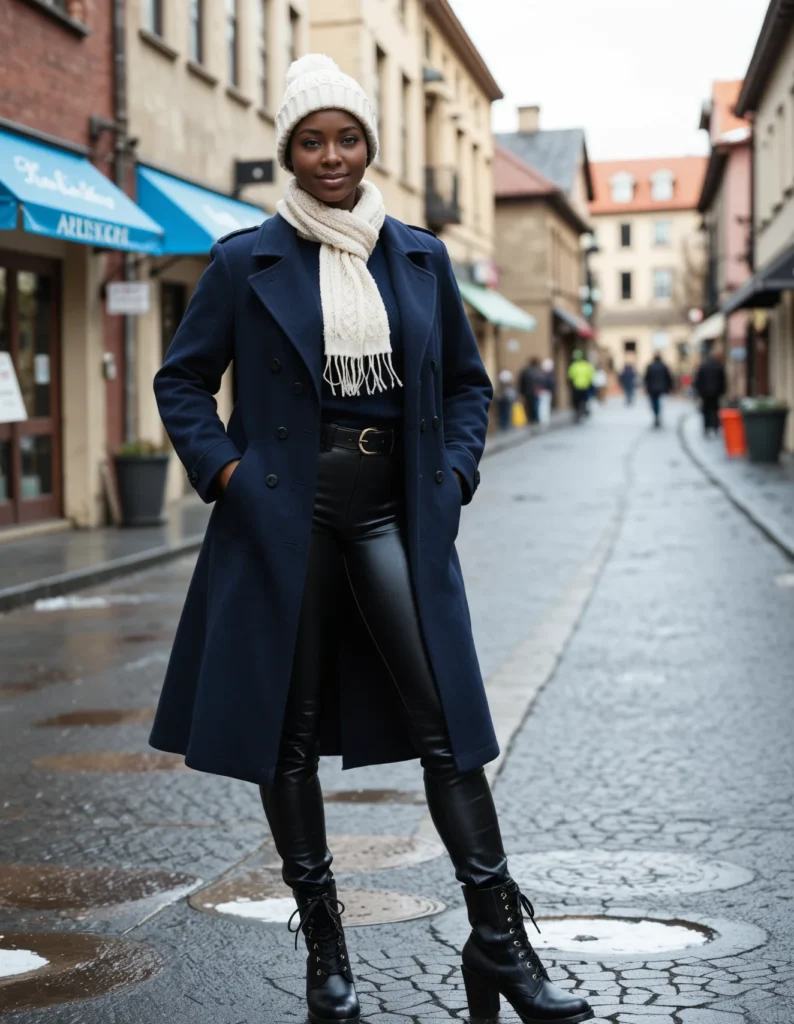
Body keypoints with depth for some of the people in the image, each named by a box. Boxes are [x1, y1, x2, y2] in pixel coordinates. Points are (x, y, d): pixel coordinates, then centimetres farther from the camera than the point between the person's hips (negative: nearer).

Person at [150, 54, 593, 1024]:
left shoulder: (420, 258, 9)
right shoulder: (247, 261, 1)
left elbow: (467, 382, 18)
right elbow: (181, 379, 7)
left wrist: (452, 474, 4)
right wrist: (224, 471, -5)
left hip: (393, 510, 2)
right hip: (285, 513, -1)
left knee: (446, 722, -5)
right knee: (290, 732, 4)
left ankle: (500, 941, 1)